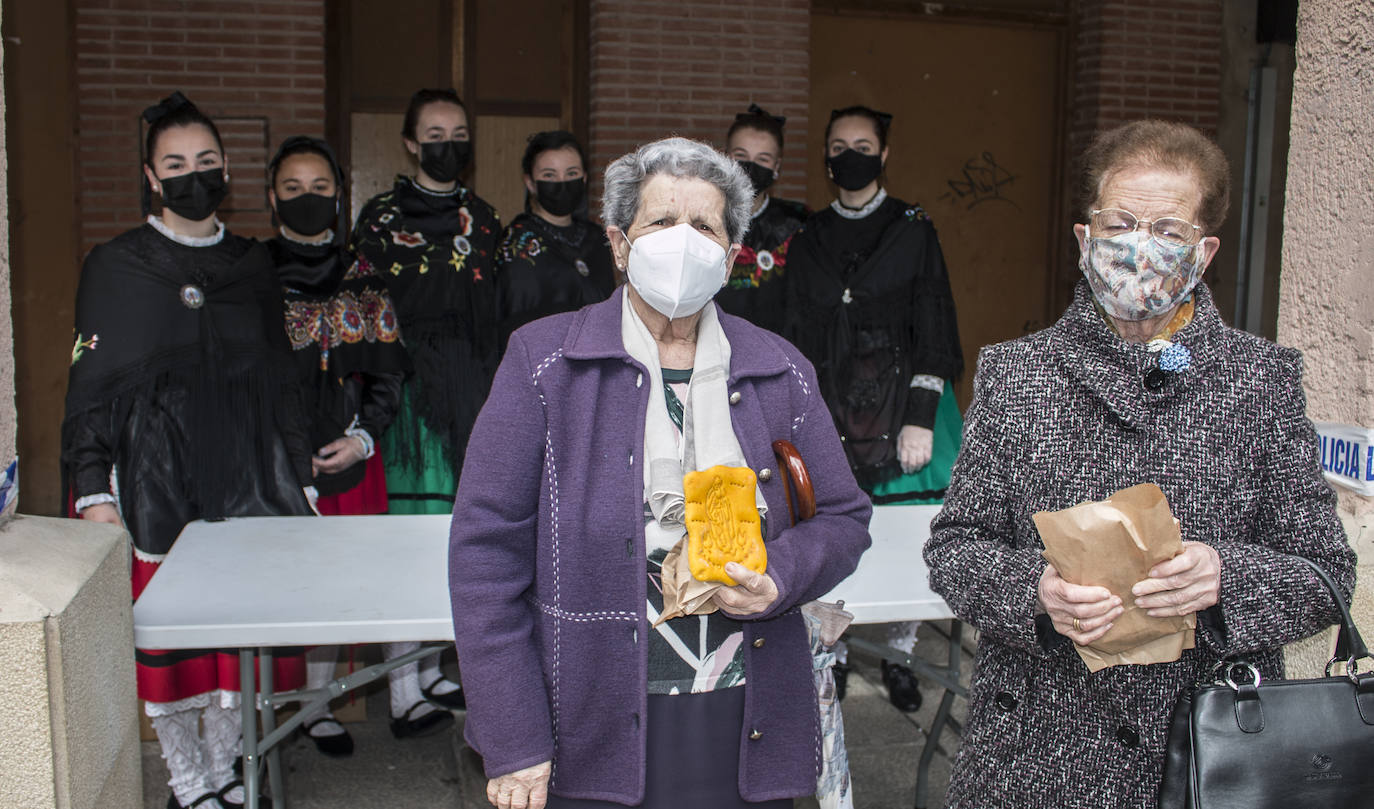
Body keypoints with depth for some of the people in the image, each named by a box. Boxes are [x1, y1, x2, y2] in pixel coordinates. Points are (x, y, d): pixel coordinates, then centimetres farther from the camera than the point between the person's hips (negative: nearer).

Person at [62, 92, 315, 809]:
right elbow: (90, 386, 1)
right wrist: (93, 491, -6)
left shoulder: (253, 266, 12)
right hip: (156, 488, -2)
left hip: (248, 481, 3)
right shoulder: (114, 267, 3)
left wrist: (298, 477, 13)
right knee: (168, 645, 2)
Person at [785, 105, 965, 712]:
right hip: (832, 407, 2)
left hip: (901, 400, -2)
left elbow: (933, 327, -1)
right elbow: (798, 337, 11)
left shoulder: (913, 230, 2)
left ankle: (899, 656, 18)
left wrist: (921, 417, -9)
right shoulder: (808, 240, 10)